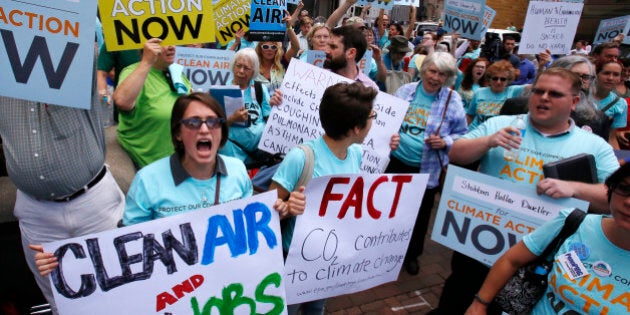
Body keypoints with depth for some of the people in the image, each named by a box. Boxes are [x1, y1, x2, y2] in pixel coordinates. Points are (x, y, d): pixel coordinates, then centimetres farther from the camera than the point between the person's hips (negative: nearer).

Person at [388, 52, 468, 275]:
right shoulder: (405, 90, 0)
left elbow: (462, 135, -1)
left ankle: (412, 254, 37)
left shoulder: (453, 100, -7)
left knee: (420, 213, 14)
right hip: (396, 161, 2)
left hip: (427, 168, -2)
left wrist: (445, 142, -19)